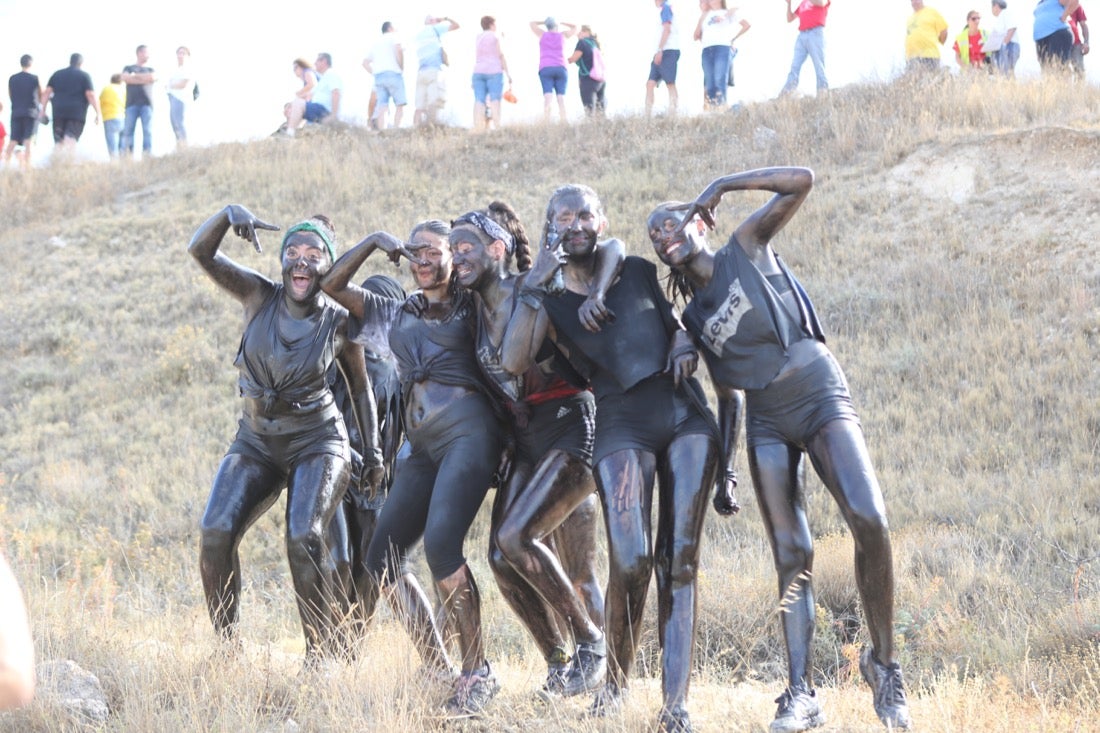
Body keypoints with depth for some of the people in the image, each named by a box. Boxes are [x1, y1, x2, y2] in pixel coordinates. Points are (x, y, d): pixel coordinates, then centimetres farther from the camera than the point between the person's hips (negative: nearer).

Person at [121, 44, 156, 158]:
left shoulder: (150, 69, 23)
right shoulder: (128, 68, 19)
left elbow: (152, 78, 0)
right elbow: (125, 78, -2)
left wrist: (135, 76, 4)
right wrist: (144, 79, -2)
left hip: (146, 103, 1)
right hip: (132, 103, -1)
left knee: (147, 131, -11)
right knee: (128, 131, -9)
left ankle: (146, 157, -17)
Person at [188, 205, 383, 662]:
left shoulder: (338, 322, -4)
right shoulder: (259, 297, -2)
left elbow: (360, 386, 10)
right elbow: (200, 251, -11)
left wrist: (373, 449, 6)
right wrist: (230, 213, -29)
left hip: (317, 442, -2)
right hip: (256, 441, 2)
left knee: (304, 538, -26)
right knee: (215, 533, -19)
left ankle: (322, 654, -13)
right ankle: (226, 646, -7)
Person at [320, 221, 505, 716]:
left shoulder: (471, 308, 13)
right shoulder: (396, 314, 25)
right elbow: (333, 285, 23)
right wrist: (376, 240, 16)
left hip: (468, 430, -6)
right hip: (423, 447, 6)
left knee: (441, 545, -26)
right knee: (382, 559, -4)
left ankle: (477, 673, -19)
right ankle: (438, 671, 1)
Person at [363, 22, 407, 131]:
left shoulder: (377, 43, 26)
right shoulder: (393, 37, 7)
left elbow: (365, 62, 23)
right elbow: (398, 50, -14)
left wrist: (374, 73, 17)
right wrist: (402, 67, -5)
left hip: (378, 76, 6)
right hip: (392, 73, -6)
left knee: (383, 106, -1)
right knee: (400, 104, -5)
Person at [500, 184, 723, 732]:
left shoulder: (637, 272, 14)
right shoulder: (547, 297, 7)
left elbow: (674, 320, 27)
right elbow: (514, 362, -10)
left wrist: (684, 343, 4)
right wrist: (533, 287, -14)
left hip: (686, 414, 3)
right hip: (622, 424, -3)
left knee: (679, 559, -5)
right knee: (631, 559, -18)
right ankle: (616, 678, 6)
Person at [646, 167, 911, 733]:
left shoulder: (747, 248, 3)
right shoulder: (691, 315, 14)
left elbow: (802, 181, -4)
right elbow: (725, 389, 16)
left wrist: (723, 185, 0)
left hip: (821, 398, -4)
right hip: (766, 424, 5)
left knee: (868, 521, -24)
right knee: (791, 557, -4)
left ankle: (883, 660, -11)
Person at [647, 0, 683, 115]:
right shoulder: (665, 9, 24)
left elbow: (667, 29, -14)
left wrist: (659, 50, -19)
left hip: (668, 51, -9)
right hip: (661, 53, 9)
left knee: (670, 83, -12)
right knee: (650, 83, 2)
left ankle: (672, 114, -17)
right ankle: (647, 115, -3)